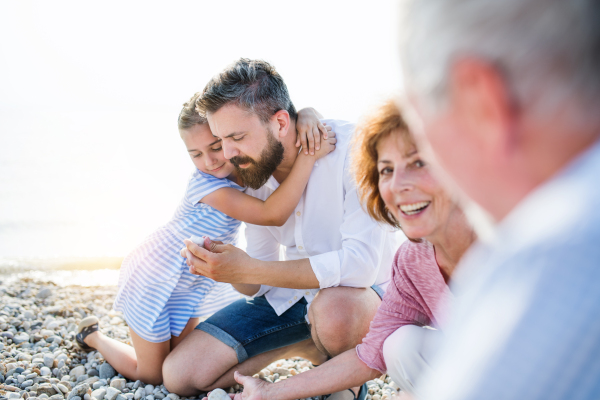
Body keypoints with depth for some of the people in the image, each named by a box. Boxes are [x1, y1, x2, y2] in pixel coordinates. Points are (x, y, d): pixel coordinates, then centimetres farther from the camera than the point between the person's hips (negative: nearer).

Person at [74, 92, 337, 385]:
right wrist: (309, 156, -49)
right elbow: (272, 214, -45)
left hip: (189, 286, 7)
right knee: (152, 377, 10)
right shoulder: (206, 184, -34)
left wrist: (307, 116, -36)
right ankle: (93, 336, 31)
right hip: (154, 281, -7)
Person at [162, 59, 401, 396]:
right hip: (292, 292, 5)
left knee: (335, 310, -42)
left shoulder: (350, 147, -24)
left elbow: (361, 262, -33)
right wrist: (227, 269, -23)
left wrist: (248, 269, -32)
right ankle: (303, 346, 10)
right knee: (181, 374, -4)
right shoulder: (252, 170, -4)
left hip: (363, 291, -5)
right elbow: (259, 283, 1)